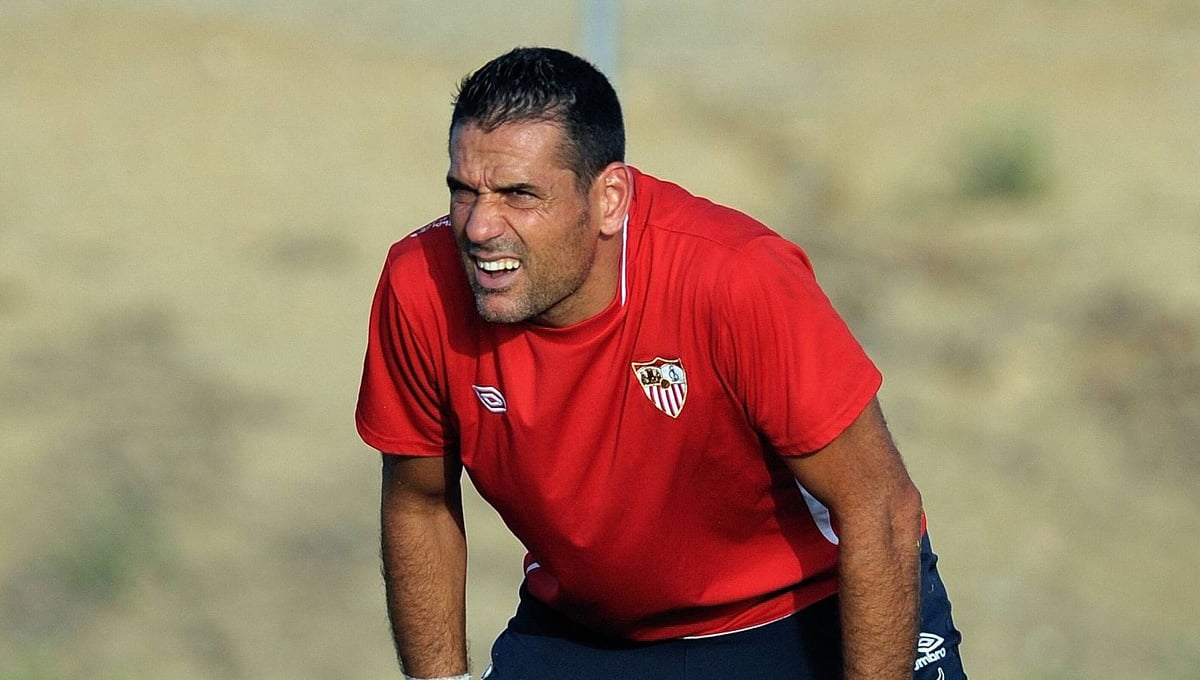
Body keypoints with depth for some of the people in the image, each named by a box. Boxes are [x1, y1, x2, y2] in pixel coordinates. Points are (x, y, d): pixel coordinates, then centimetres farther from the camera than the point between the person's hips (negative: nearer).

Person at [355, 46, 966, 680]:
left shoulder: (736, 279, -32)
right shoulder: (419, 288, -20)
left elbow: (882, 514, -24)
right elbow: (418, 506, -2)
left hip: (809, 620, -3)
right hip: (576, 627, 3)